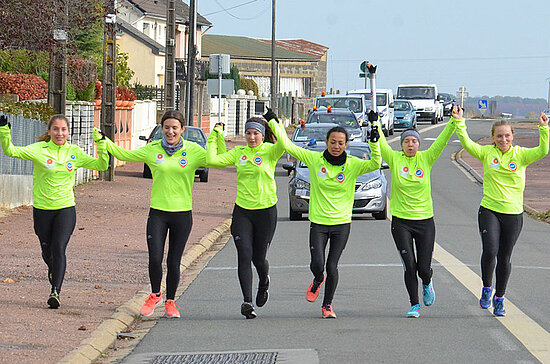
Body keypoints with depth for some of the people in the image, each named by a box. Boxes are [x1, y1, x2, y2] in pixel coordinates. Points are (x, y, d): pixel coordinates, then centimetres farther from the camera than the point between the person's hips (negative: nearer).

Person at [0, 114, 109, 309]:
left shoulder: (75, 152, 3)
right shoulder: (39, 150, -5)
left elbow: (101, 165, 7)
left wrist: (102, 144, -7)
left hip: (66, 209, 0)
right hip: (42, 210, 0)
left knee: (59, 248, -16)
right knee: (46, 249, 12)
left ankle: (55, 291, -21)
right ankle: (53, 271, 47)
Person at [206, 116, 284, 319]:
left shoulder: (270, 151, -5)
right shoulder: (238, 153, 6)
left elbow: (283, 144, -28)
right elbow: (213, 160, -2)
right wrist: (214, 137, 3)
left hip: (266, 210, -2)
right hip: (242, 211, 2)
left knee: (259, 258, 8)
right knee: (244, 256, -11)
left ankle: (264, 282, 42)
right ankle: (247, 301, -14)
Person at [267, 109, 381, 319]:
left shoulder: (353, 165, -3)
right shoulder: (314, 159, -2)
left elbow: (375, 164, -17)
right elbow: (287, 145, 1)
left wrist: (374, 144, -29)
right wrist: (273, 122, 1)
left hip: (342, 223, 0)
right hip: (318, 223, 0)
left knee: (332, 267, -2)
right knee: (317, 265, -9)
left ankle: (327, 305, 18)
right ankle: (317, 280, 29)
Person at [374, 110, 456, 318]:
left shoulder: (426, 159, 2)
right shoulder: (395, 159, 0)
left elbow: (442, 141, -5)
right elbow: (381, 143, -9)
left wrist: (454, 122, -15)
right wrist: (375, 123, -20)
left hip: (425, 221, 1)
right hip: (401, 222, 0)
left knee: (424, 268, 2)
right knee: (409, 266, -5)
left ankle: (427, 284, 37)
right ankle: (414, 305, 9)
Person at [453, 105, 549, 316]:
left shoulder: (521, 155, 1)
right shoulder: (487, 153, 2)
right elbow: (467, 144, -10)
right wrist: (459, 123, -18)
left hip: (513, 214, 1)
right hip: (489, 211, -1)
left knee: (504, 258, 8)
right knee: (490, 251, -18)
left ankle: (499, 299, 24)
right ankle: (486, 289, 6)